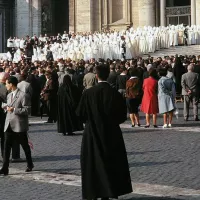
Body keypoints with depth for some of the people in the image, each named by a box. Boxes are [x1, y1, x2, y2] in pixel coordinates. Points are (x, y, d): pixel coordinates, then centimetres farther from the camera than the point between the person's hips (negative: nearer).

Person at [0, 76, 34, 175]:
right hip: (9, 126, 7)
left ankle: (30, 165, 28)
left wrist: (14, 110, -21)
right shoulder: (9, 95, 15)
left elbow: (26, 110, -15)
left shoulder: (23, 96, -11)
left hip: (19, 126, -6)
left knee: (25, 146, 9)